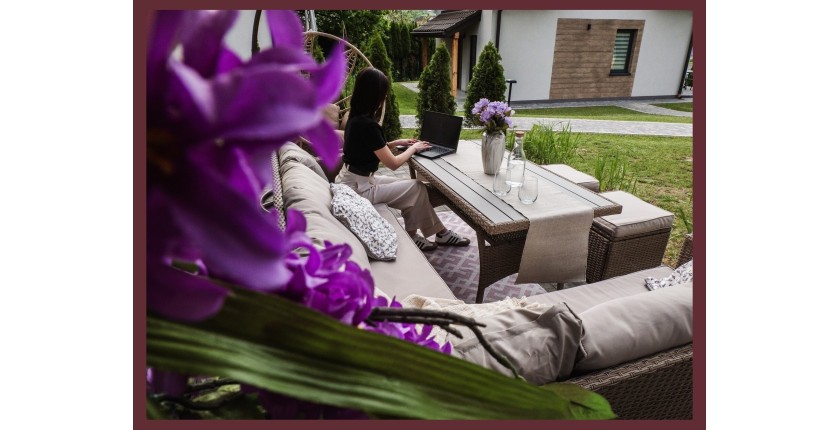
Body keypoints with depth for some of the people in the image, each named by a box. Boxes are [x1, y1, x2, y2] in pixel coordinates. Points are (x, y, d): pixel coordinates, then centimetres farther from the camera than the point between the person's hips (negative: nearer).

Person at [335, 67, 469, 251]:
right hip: (358, 187, -9)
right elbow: (393, 163, -18)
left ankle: (411, 235, 17)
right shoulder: (367, 124, -25)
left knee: (409, 187, 12)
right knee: (417, 188, 0)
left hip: (353, 180, 9)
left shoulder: (356, 117, 4)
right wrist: (413, 148, -1)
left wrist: (396, 143, 11)